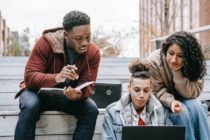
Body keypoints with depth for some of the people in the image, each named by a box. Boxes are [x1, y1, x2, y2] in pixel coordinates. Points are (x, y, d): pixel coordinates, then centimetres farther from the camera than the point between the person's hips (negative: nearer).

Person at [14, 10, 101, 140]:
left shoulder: (93, 52, -14)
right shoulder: (46, 42, -21)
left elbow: (87, 85, -16)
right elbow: (29, 77, -27)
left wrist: (78, 94, -42)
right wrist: (56, 78, -47)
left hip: (68, 95, 2)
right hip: (39, 92, -2)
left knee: (91, 110, -24)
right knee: (30, 107, -34)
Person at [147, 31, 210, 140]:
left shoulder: (192, 64, -18)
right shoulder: (154, 61, -24)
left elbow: (192, 94, -22)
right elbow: (157, 92, -18)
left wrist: (178, 72, -34)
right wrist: (171, 101, -38)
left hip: (182, 101, 3)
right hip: (161, 102, -3)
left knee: (196, 107, -27)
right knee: (182, 112, -30)